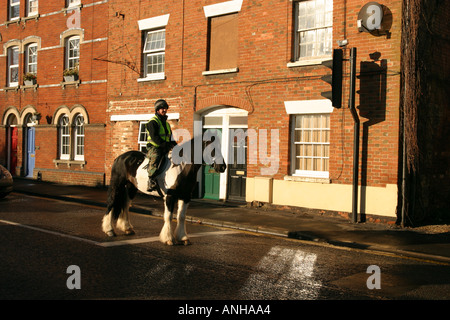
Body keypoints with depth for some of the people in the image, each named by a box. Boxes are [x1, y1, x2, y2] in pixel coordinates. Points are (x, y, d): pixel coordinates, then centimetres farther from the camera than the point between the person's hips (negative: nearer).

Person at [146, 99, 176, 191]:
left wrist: (175, 145, 7)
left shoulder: (166, 123, 24)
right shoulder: (153, 122, -3)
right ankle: (151, 181, -46)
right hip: (154, 147, -8)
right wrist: (165, 144, -23)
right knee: (155, 157, -37)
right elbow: (154, 137, -16)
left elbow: (170, 137, 27)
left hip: (165, 149, 8)